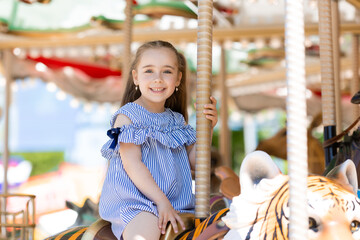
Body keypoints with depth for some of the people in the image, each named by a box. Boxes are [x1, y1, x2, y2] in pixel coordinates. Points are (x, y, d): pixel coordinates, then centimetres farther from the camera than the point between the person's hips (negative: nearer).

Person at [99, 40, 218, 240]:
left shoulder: (177, 121, 14)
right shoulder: (127, 117, -3)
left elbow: (193, 163, 16)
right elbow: (132, 165, -12)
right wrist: (161, 201, -19)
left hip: (176, 201, 6)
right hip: (134, 201, -6)